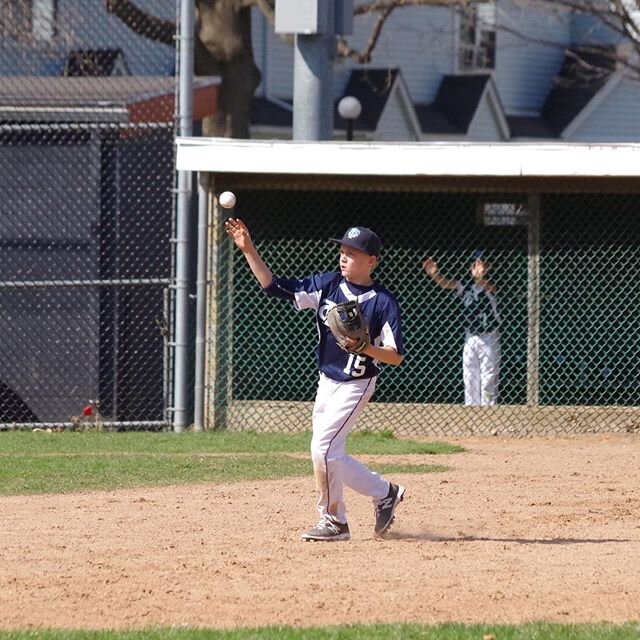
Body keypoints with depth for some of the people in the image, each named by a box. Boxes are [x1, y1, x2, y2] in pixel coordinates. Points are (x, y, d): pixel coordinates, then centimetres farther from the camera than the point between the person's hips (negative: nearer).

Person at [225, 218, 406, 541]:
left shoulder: (383, 302, -14)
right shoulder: (328, 284, 1)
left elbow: (396, 356, -13)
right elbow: (274, 286, -1)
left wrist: (365, 348, -30)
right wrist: (248, 250, -10)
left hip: (354, 385, -7)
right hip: (327, 381, 7)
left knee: (323, 448, -14)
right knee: (328, 453, 7)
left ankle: (332, 520, 1)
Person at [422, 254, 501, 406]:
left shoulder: (489, 286, -7)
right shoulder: (465, 287, 3)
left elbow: (488, 287, -31)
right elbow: (446, 283, -11)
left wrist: (480, 276, -53)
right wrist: (434, 274, -32)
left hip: (488, 339, -5)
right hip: (470, 339, 5)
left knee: (488, 382, -5)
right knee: (470, 380, 8)